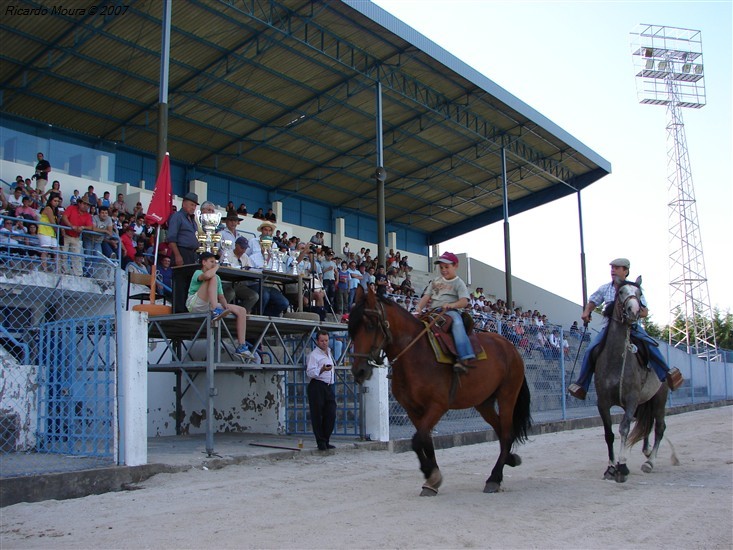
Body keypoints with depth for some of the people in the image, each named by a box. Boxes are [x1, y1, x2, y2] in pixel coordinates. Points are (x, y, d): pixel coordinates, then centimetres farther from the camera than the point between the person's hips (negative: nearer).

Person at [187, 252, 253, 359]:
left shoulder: (217, 278, 26)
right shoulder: (197, 273, 2)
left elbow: (220, 296, 17)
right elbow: (207, 275, -25)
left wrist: (226, 305, -5)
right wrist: (216, 268, -5)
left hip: (208, 307, 7)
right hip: (194, 305, -7)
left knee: (242, 310, -1)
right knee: (213, 278, -25)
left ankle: (241, 347, -8)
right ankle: (214, 312, -38)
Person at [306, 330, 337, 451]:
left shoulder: (329, 351, 20)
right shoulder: (313, 355, -6)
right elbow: (310, 372, -15)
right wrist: (322, 370, -28)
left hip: (329, 387, 7)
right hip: (317, 387, -7)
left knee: (331, 415, 1)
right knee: (317, 415, -5)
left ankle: (326, 441, 10)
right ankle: (321, 442, 2)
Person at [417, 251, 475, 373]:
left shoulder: (458, 283, 6)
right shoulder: (435, 281, 22)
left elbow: (464, 301, -7)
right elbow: (426, 296, 14)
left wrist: (452, 305, -27)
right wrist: (419, 308, -6)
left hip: (450, 311, -6)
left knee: (457, 323, -37)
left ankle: (464, 359, -51)